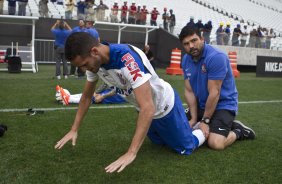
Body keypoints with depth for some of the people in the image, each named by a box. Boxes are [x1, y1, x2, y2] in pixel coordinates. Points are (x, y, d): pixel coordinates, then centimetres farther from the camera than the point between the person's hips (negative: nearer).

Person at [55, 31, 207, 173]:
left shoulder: (127, 59, -43)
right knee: (159, 142, 30)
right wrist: (74, 130, -2)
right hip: (145, 108, 7)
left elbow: (148, 108, -46)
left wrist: (131, 153, -46)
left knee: (185, 148, 9)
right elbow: (86, 96, -1)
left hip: (164, 105, -7)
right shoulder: (94, 60, -18)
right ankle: (187, 115, 50)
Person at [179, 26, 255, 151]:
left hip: (223, 105, -7)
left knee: (215, 144, -24)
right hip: (201, 105, 8)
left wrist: (205, 121, -17)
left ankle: (239, 131, 10)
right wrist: (194, 118, -9)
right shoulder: (186, 60, -2)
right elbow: (189, 91, -2)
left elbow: (214, 93, -23)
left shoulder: (216, 57, -24)